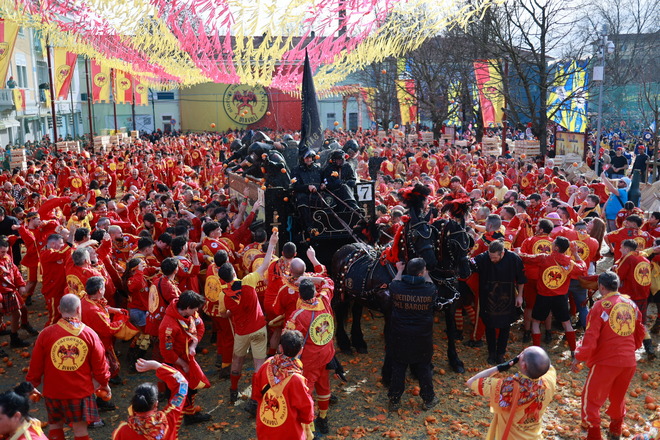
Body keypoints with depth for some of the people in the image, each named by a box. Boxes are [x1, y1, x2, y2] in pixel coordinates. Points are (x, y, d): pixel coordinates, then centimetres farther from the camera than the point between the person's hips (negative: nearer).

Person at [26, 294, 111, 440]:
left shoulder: (46, 333, -12)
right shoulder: (90, 334, -12)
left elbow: (36, 364, -2)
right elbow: (100, 364, -4)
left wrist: (32, 384, 16)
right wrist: (104, 384, 14)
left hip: (53, 390, 1)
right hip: (81, 390, 0)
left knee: (55, 425, 20)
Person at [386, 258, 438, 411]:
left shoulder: (396, 287, -15)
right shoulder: (429, 290, -17)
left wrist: (399, 271, 27)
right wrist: (426, 275, 23)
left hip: (399, 338, 1)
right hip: (422, 339, -1)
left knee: (397, 369, 13)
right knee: (424, 369, 16)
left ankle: (394, 400, 23)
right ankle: (428, 400, 30)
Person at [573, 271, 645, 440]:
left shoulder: (600, 306, -13)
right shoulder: (631, 304, 4)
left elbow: (591, 337, -15)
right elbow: (640, 332, 14)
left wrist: (579, 358, -5)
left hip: (605, 361, -6)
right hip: (629, 361, 6)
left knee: (591, 398, 8)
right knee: (618, 396, 25)